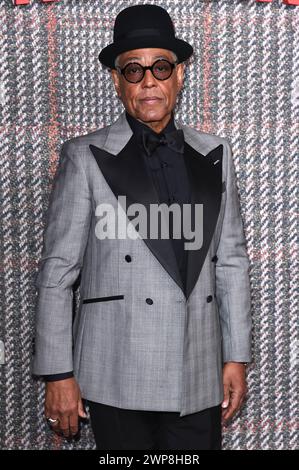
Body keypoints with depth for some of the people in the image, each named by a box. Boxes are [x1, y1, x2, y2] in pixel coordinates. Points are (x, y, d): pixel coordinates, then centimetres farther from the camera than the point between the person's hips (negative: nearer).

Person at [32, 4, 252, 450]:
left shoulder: (213, 155, 8)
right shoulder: (85, 157, -1)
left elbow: (231, 259, 10)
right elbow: (57, 271, -2)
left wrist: (236, 358, 8)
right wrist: (58, 375, -5)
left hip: (199, 378, 3)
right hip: (117, 379, -2)